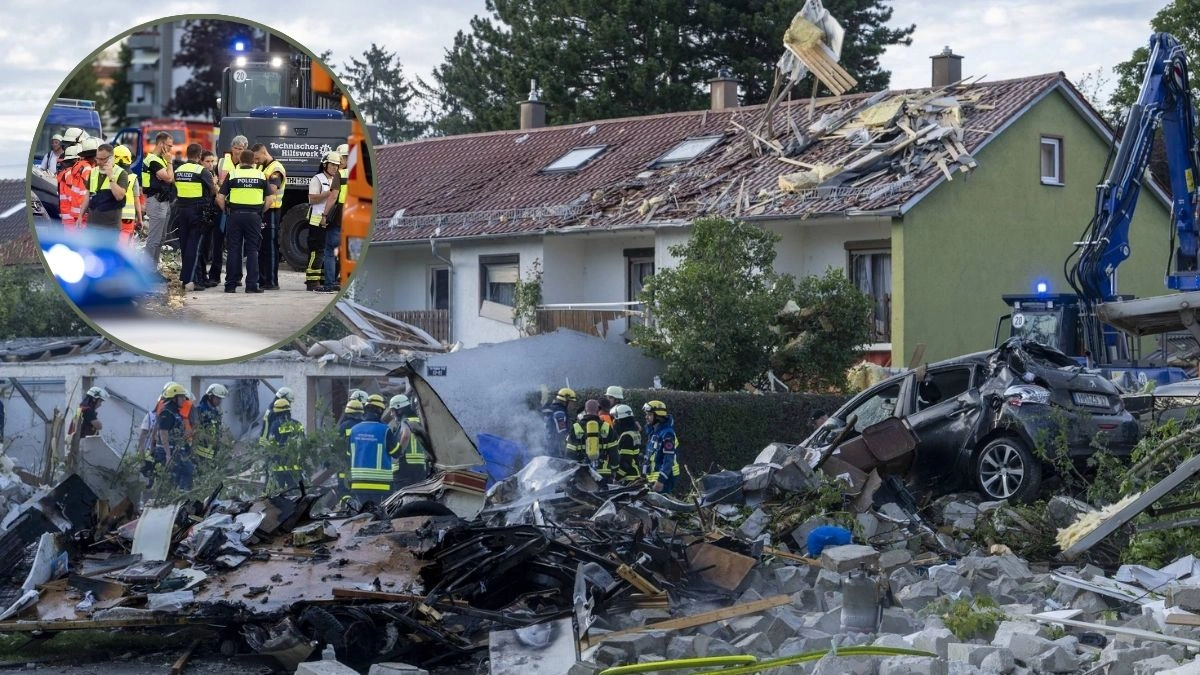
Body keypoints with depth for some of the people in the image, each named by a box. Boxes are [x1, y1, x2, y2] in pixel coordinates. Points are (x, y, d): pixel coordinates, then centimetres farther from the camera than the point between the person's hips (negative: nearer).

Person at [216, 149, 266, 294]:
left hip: (235, 215, 0)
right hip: (254, 216, 0)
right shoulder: (261, 176, 5)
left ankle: (231, 284, 5)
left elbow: (220, 198, -3)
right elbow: (268, 200, 3)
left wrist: (226, 211, 9)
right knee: (252, 250, 4)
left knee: (233, 250, 5)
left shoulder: (232, 175, 2)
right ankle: (252, 284, -1)